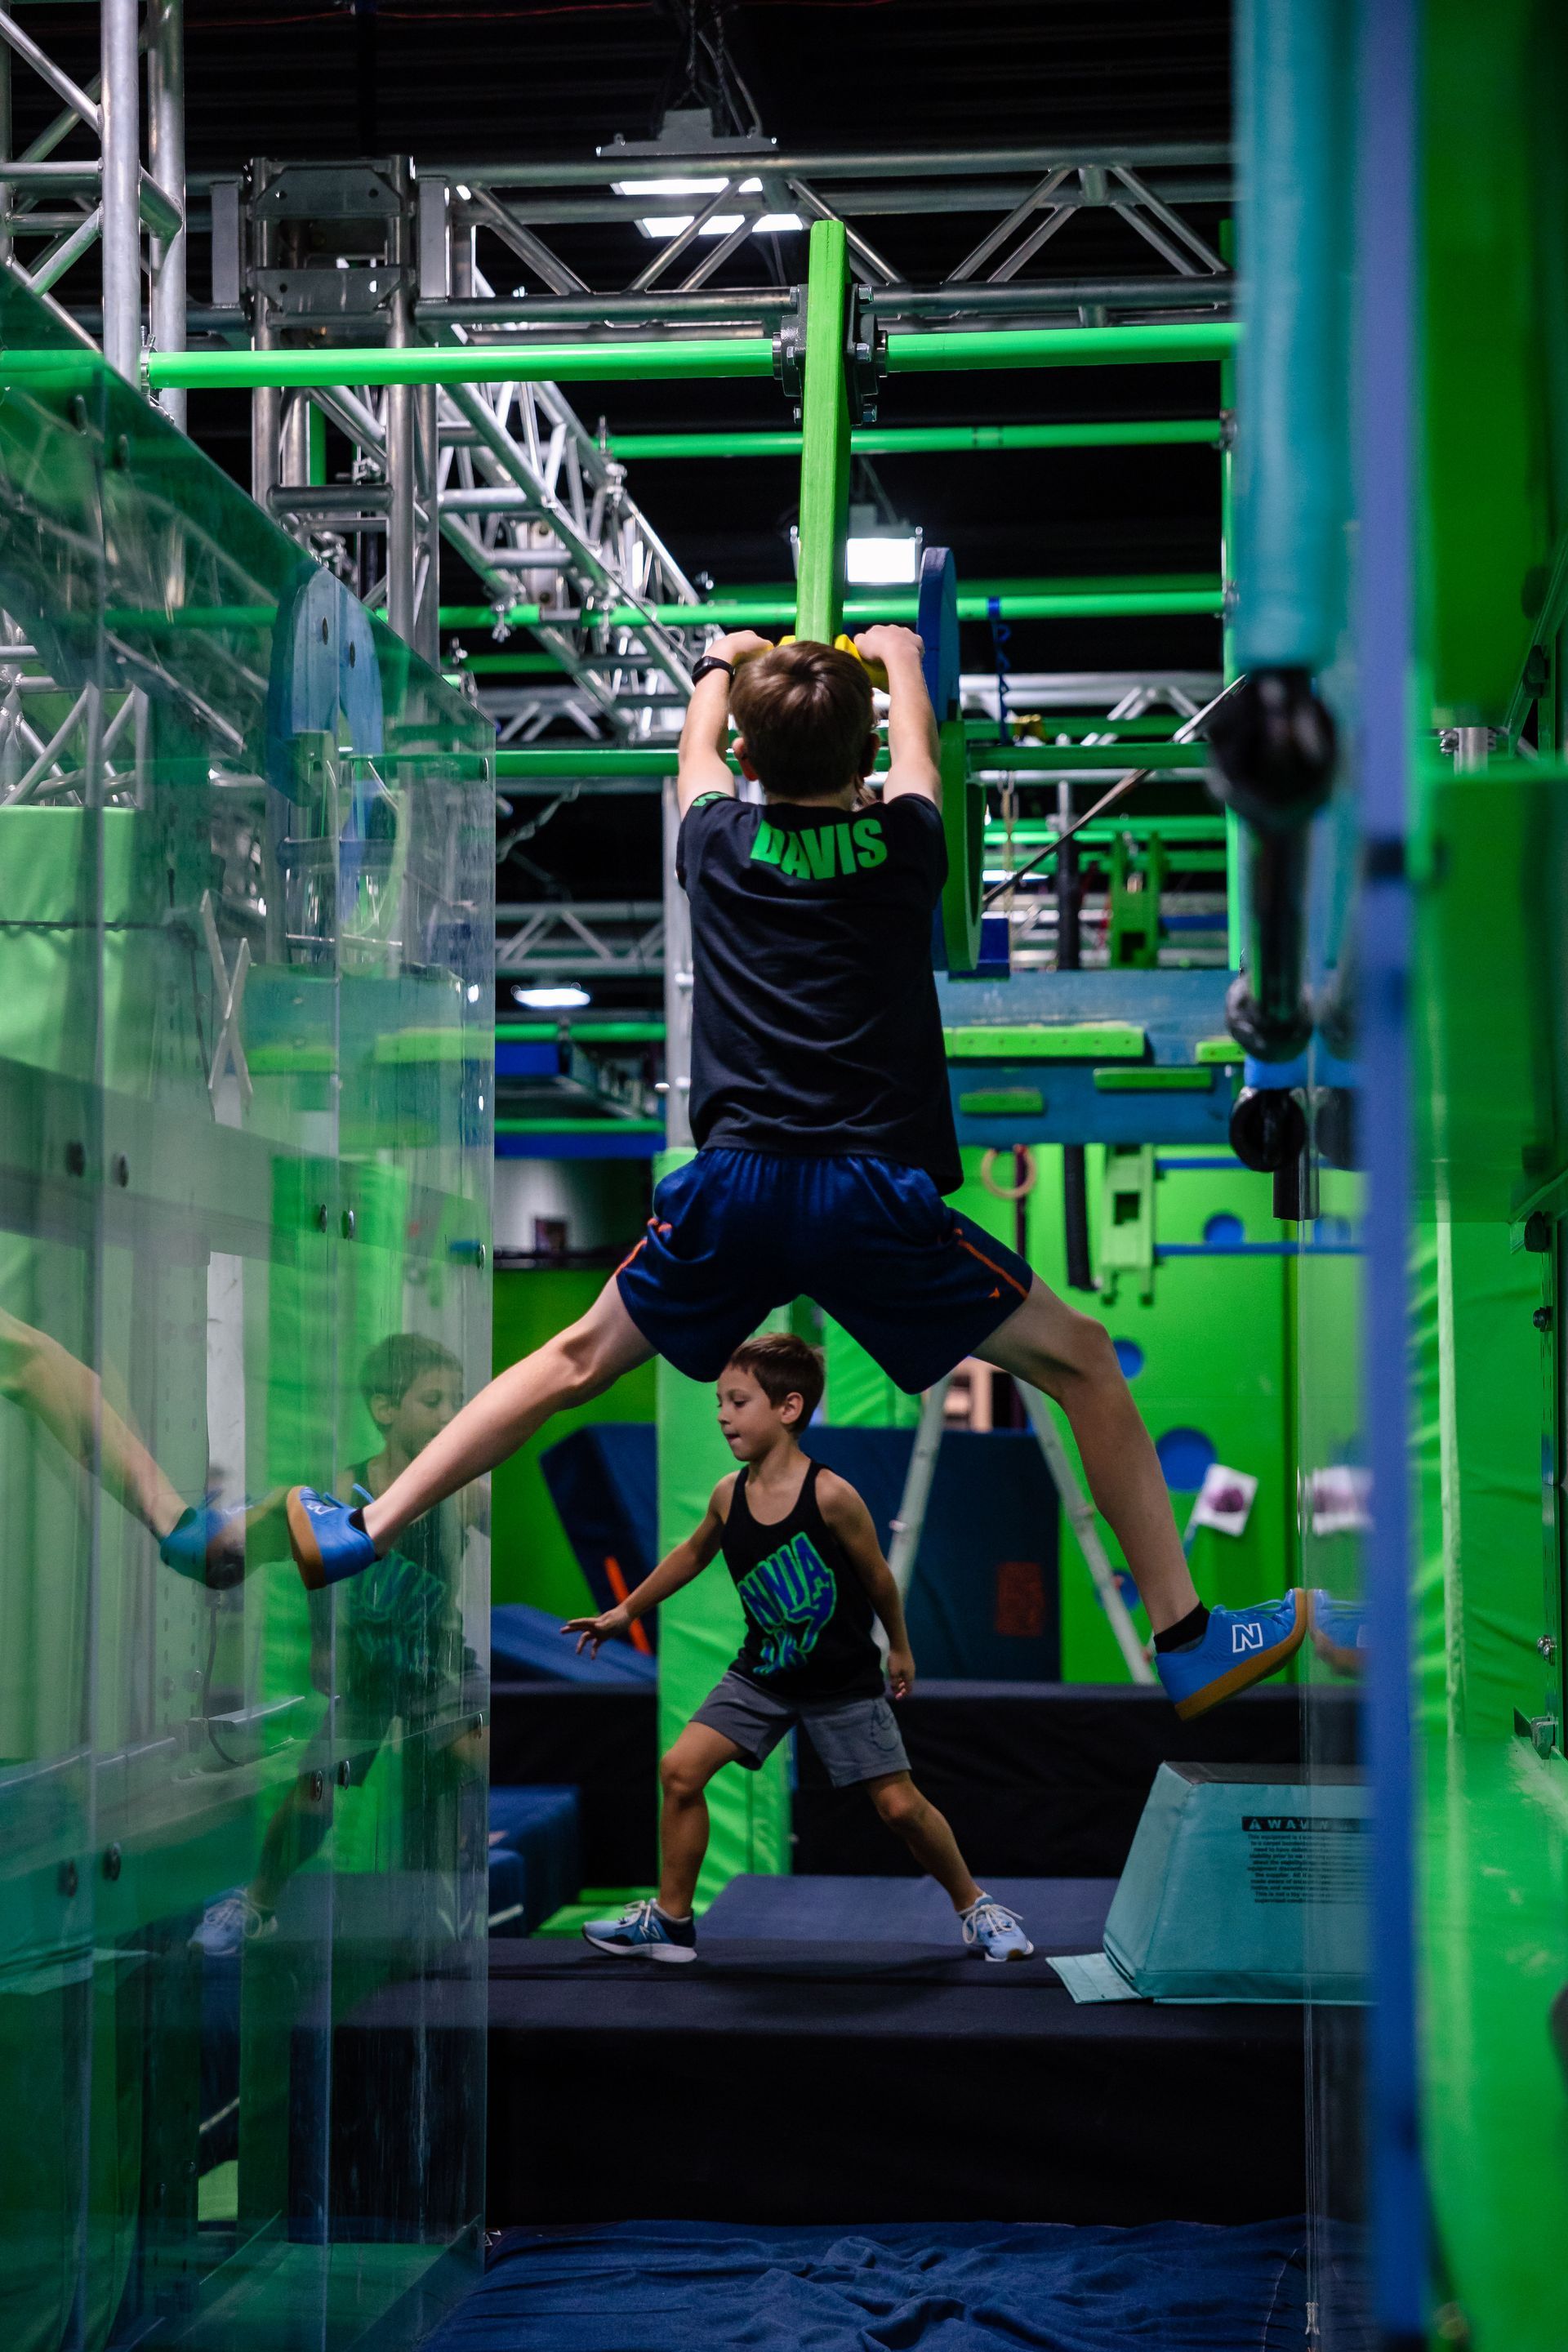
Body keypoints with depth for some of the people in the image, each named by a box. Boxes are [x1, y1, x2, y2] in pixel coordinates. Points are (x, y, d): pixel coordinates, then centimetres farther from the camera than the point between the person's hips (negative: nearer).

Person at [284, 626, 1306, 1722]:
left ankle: (360, 1534, 26)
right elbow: (916, 744, 28)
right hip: (878, 1194, -3)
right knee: (1087, 1364, 8)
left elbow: (697, 748, 33)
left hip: (732, 1186, 3)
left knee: (580, 1359, 22)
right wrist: (899, 654, 50)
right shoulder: (903, 848, 5)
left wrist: (721, 665, 54)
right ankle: (1188, 1641, 5)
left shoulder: (718, 844, 8)